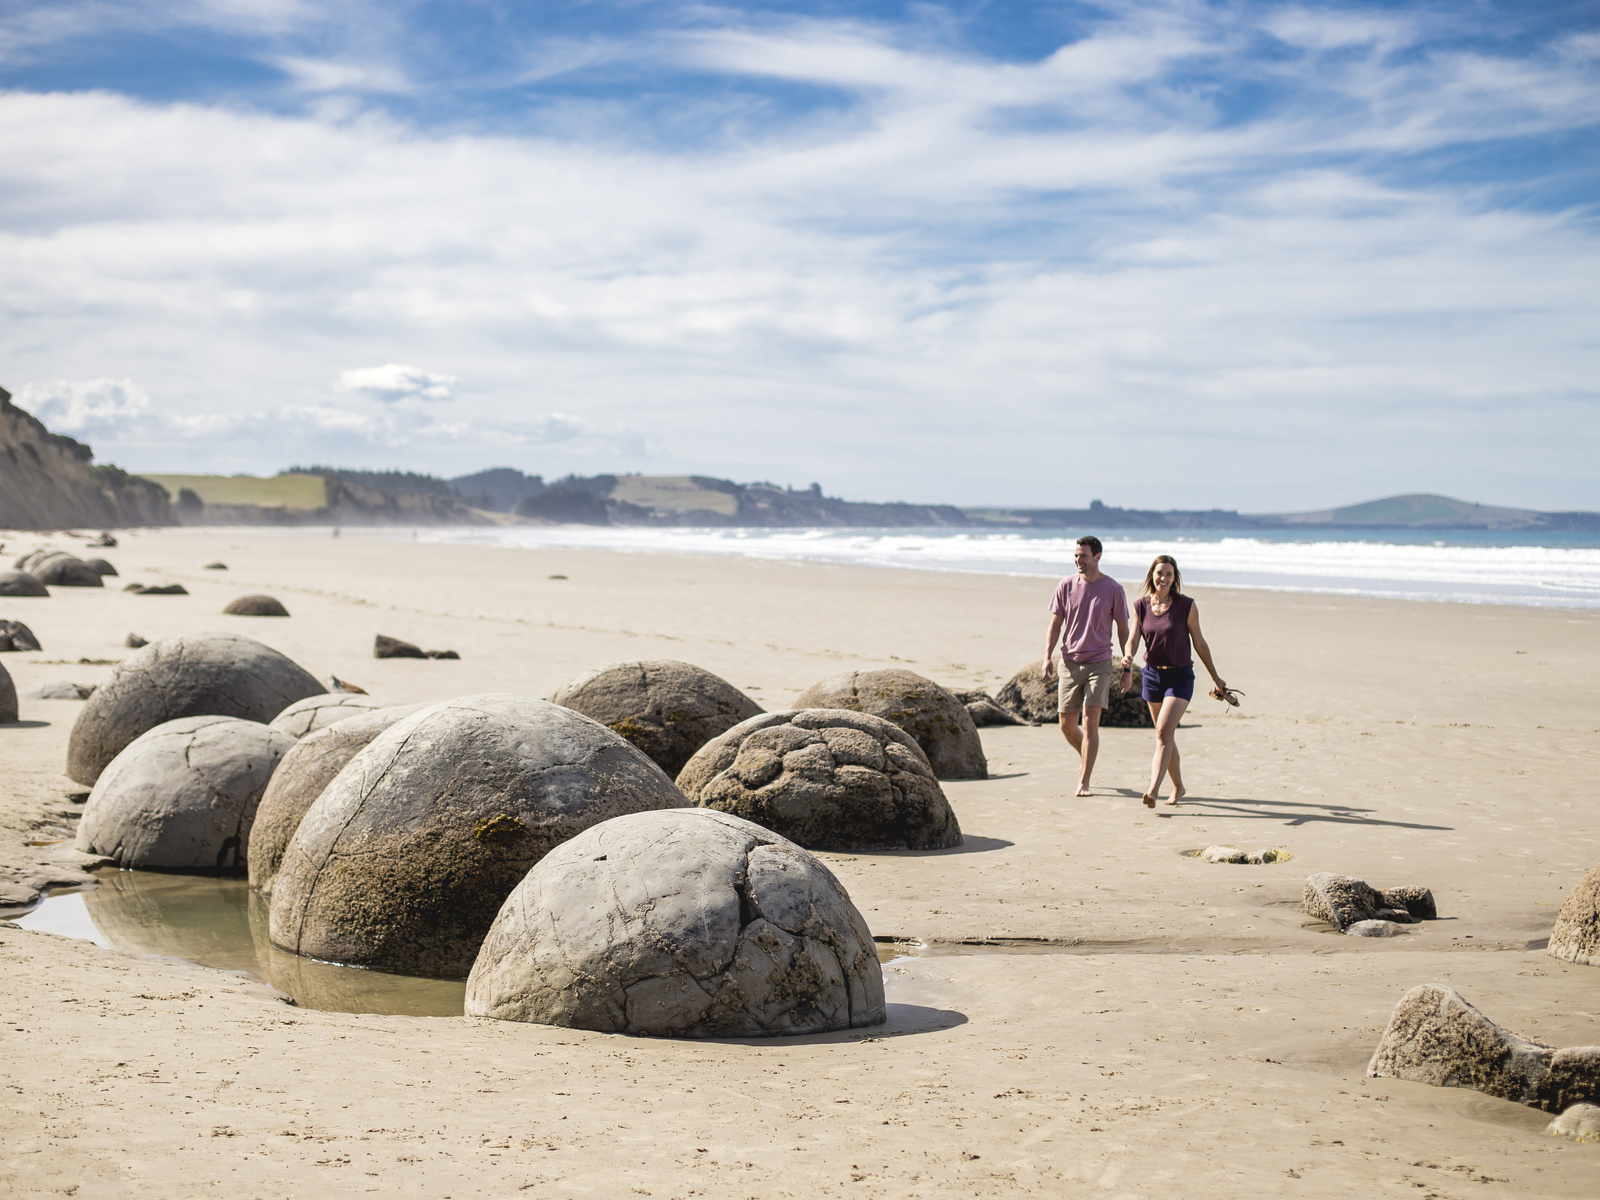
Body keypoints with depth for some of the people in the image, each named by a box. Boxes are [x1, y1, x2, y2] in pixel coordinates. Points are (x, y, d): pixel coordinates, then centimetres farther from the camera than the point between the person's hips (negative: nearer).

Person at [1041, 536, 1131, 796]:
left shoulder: (1113, 589, -2)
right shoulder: (1066, 586, 3)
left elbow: (1123, 630, 5)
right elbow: (1055, 625, 8)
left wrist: (1127, 668, 2)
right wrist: (1047, 657, -5)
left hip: (1100, 664, -3)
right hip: (1070, 663, 3)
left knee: (1090, 722, -12)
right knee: (1067, 726, 6)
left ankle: (1083, 782, -7)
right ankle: (1085, 756, 37)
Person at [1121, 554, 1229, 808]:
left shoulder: (1186, 605, -9)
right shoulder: (1141, 606, 0)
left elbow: (1199, 643, 0)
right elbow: (1133, 639, -1)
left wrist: (1215, 676, 7)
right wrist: (1128, 657, -25)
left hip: (1180, 676, -4)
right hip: (1152, 675, 4)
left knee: (1164, 731, -18)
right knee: (1166, 735, 14)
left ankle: (1153, 790, -26)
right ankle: (1178, 786, 32)